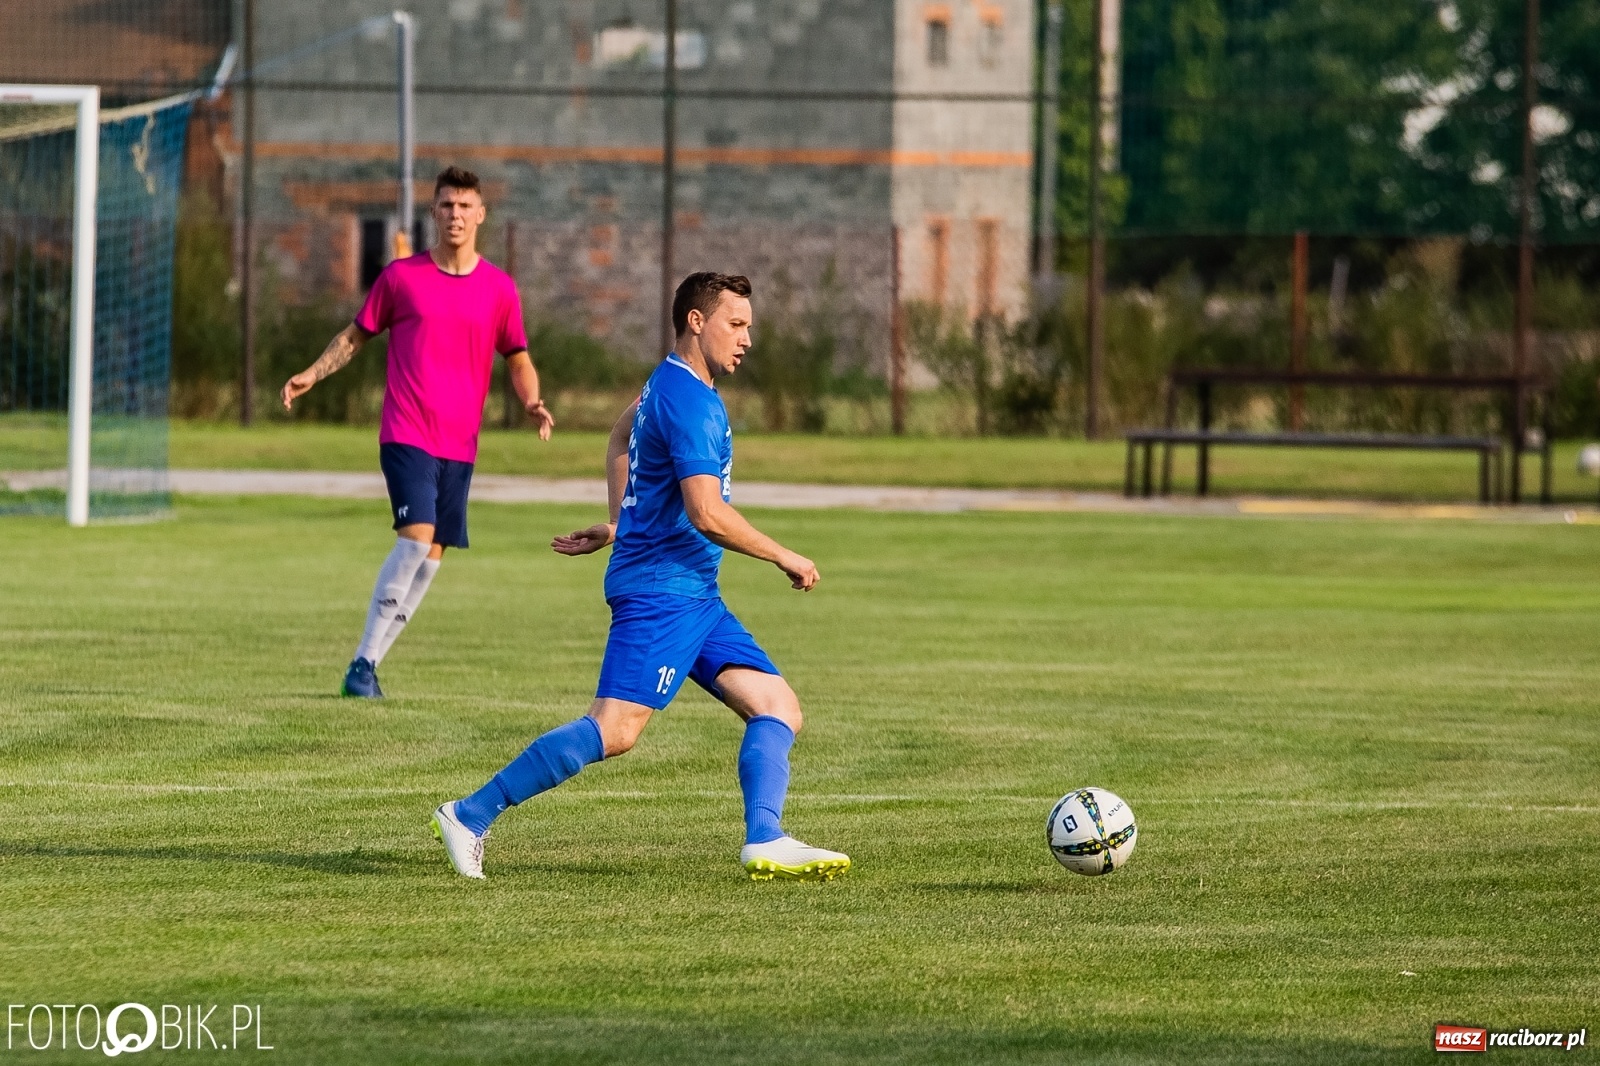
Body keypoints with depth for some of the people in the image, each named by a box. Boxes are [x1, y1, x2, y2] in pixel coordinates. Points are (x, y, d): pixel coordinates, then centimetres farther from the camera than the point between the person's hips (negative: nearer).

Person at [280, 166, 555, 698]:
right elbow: (357, 334, 13)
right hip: (407, 434, -4)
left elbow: (517, 358, 15)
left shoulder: (499, 289, 6)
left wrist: (532, 402, -4)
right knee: (416, 538, -20)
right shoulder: (401, 276, 2)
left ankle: (369, 663, 15)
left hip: (460, 444, 4)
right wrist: (312, 374, 2)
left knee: (432, 556, 3)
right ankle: (363, 663, -15)